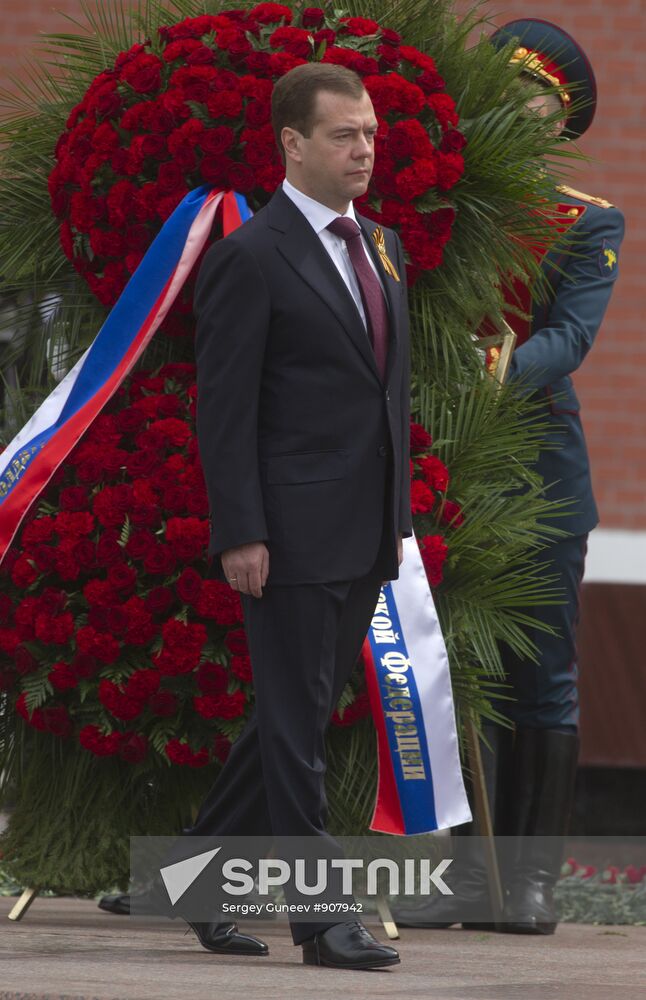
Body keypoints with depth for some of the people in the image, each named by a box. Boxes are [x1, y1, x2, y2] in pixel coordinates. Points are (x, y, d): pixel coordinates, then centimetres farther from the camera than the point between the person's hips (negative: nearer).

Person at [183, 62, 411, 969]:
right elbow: (224, 408, -12)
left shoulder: (380, 249, 15)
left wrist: (399, 514, 15)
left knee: (300, 716, 13)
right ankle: (321, 919, -2)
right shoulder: (251, 257, -10)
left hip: (362, 536, 8)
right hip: (291, 534, -8)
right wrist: (240, 535, -17)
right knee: (297, 723, -3)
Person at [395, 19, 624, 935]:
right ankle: (468, 876, 5)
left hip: (540, 466, -2)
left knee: (541, 678, 2)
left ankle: (531, 882, 6)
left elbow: (572, 335, -10)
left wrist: (501, 370, -27)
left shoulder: (590, 224, 4)